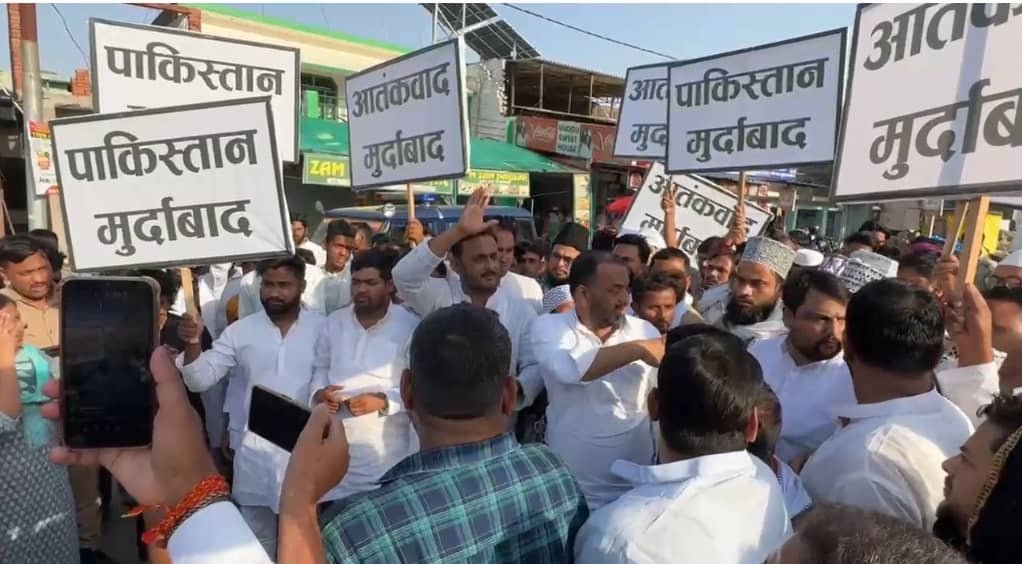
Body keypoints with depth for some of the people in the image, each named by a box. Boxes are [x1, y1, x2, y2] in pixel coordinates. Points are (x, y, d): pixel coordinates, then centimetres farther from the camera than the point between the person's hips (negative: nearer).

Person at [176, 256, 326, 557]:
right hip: (254, 451, 2)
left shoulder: (323, 328, -5)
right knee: (258, 538, 20)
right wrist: (193, 343, -21)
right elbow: (201, 379, -5)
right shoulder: (240, 331, 0)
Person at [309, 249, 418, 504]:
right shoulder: (334, 322, 9)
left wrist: (384, 400, -20)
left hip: (384, 445, -4)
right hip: (334, 439, 4)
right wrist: (319, 392, -2)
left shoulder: (410, 326, -7)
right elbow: (321, 366, 18)